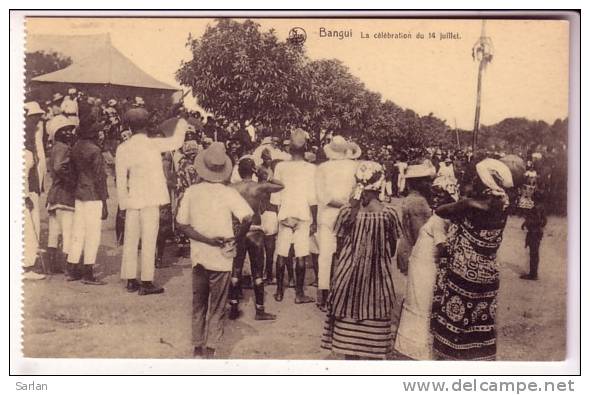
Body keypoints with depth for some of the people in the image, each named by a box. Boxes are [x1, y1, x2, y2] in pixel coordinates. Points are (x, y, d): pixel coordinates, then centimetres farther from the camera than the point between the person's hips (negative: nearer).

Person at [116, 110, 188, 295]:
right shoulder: (153, 144, -9)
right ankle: (147, 283, -1)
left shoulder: (122, 148, 4)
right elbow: (176, 141, 1)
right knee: (148, 242, -2)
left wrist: (123, 203, 11)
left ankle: (130, 280, 16)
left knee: (130, 241, 10)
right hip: (150, 200, -4)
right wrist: (182, 121, 17)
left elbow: (121, 179, 5)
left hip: (132, 200, 5)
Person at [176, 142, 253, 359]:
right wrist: (236, 239, -8)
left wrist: (206, 239, -8)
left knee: (198, 305, 17)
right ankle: (210, 350, 8)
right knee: (217, 308, 9)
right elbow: (248, 218, -22)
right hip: (221, 258, -3)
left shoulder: (191, 191, -4)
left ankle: (198, 349, 24)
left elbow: (182, 224, -6)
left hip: (198, 257, 3)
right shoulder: (228, 193, -12)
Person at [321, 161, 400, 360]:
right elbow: (392, 250, 1)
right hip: (378, 277, -1)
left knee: (349, 325, 12)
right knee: (374, 327, 10)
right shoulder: (389, 213, -11)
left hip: (350, 276, 1)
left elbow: (339, 249, -1)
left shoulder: (347, 212, -8)